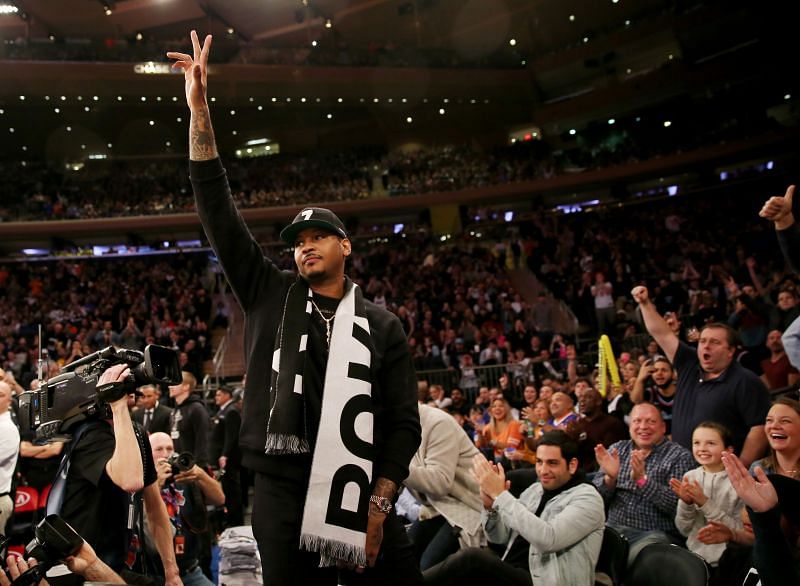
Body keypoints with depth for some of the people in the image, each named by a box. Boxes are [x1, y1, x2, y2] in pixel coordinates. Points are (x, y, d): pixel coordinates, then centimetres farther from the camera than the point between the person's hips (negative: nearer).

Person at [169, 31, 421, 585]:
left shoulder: (382, 326, 7)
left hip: (361, 496, 0)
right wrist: (199, 108, -4)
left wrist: (379, 507, -7)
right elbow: (218, 210, 2)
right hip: (282, 495, 0)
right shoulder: (270, 294, 9)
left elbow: (403, 423, 4)